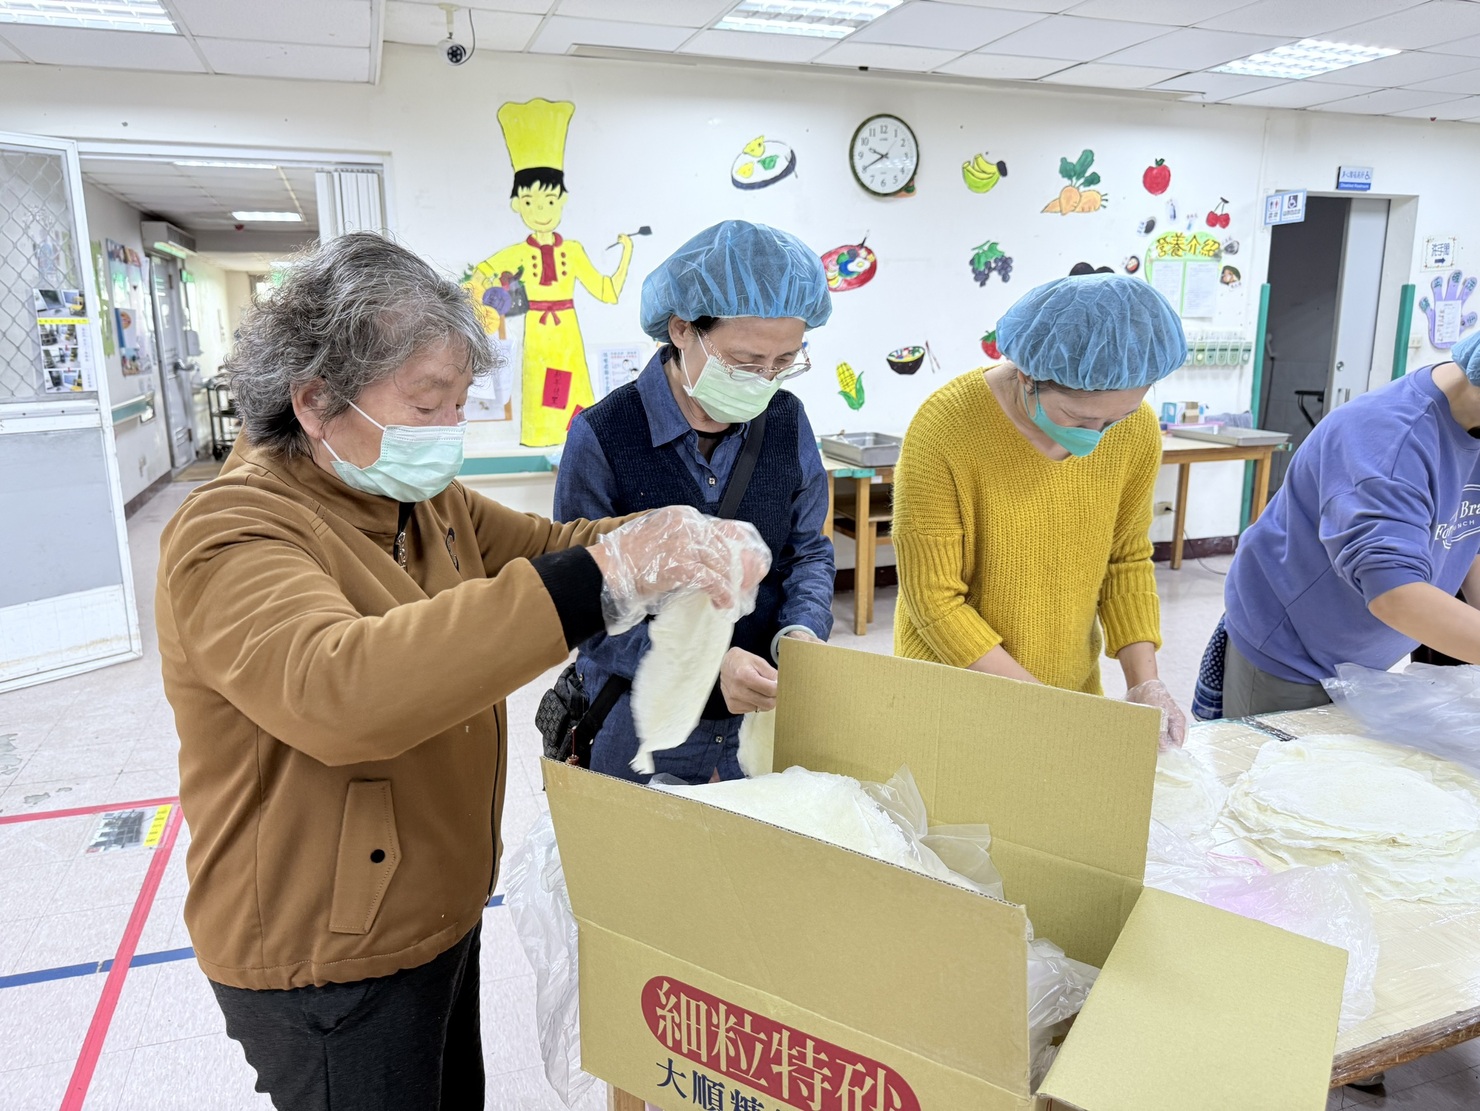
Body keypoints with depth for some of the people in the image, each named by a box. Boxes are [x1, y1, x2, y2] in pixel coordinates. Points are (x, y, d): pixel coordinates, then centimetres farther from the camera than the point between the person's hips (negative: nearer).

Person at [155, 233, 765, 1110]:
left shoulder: (423, 498, 3)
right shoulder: (230, 534, -25)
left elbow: (543, 546, 5)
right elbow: (336, 691, -43)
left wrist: (678, 544, -17)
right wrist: (603, 577, -48)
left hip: (439, 917, 8)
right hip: (325, 965, -8)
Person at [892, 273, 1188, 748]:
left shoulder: (1137, 430, -9)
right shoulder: (945, 428, -24)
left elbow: (1127, 560, 3)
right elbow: (935, 601, -21)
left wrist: (1144, 680, -8)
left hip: (1073, 687, 4)